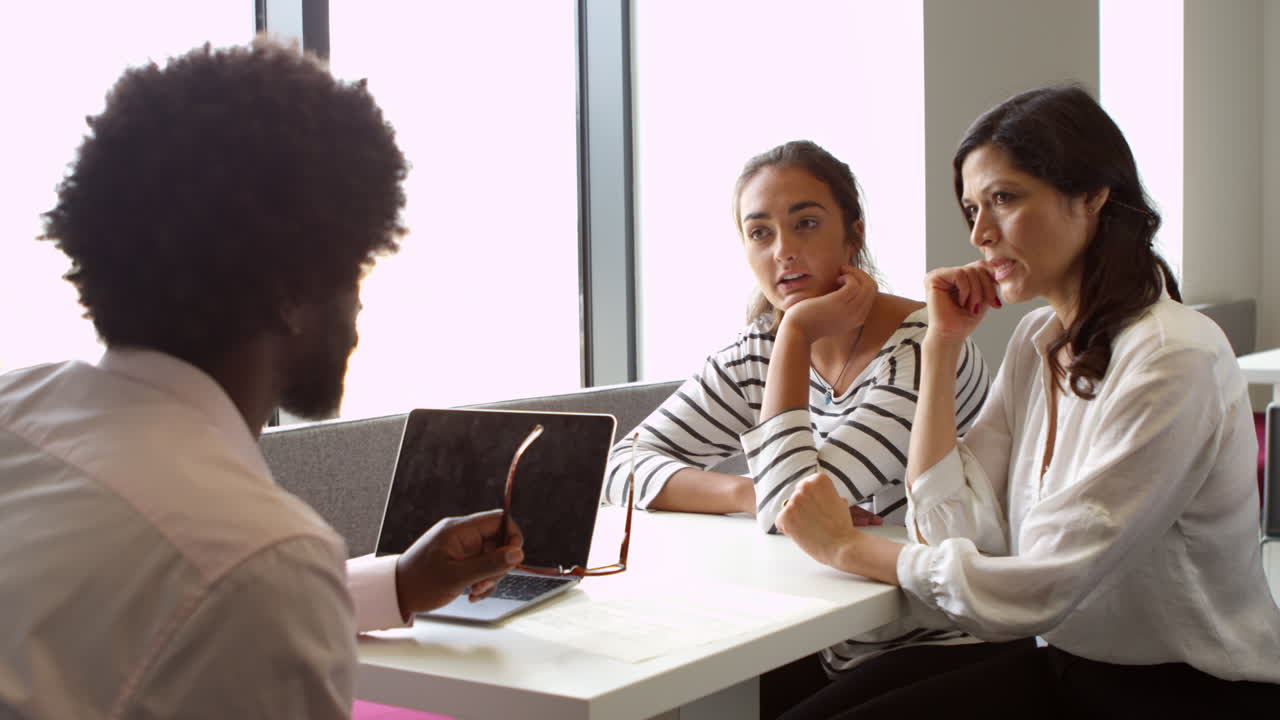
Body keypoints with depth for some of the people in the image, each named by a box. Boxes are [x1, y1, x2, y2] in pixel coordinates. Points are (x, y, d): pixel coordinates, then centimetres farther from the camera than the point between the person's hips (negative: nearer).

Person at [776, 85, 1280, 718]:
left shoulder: (1172, 361, -19)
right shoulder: (1037, 340, 7)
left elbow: (1036, 590, -21)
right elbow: (959, 532, -3)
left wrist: (848, 547, -11)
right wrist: (943, 344, -3)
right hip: (1071, 667, 6)